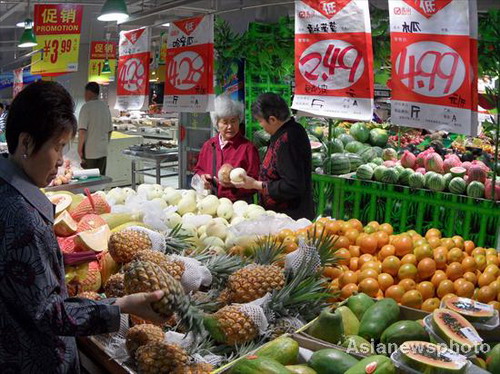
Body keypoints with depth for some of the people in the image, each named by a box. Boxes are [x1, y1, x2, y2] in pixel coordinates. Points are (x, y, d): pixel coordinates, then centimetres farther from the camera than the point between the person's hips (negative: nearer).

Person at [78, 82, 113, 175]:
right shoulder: (105, 106, 9)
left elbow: (82, 131, -17)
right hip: (103, 151, 6)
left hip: (90, 152, -6)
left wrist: (80, 149, -10)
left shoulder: (86, 107, -11)